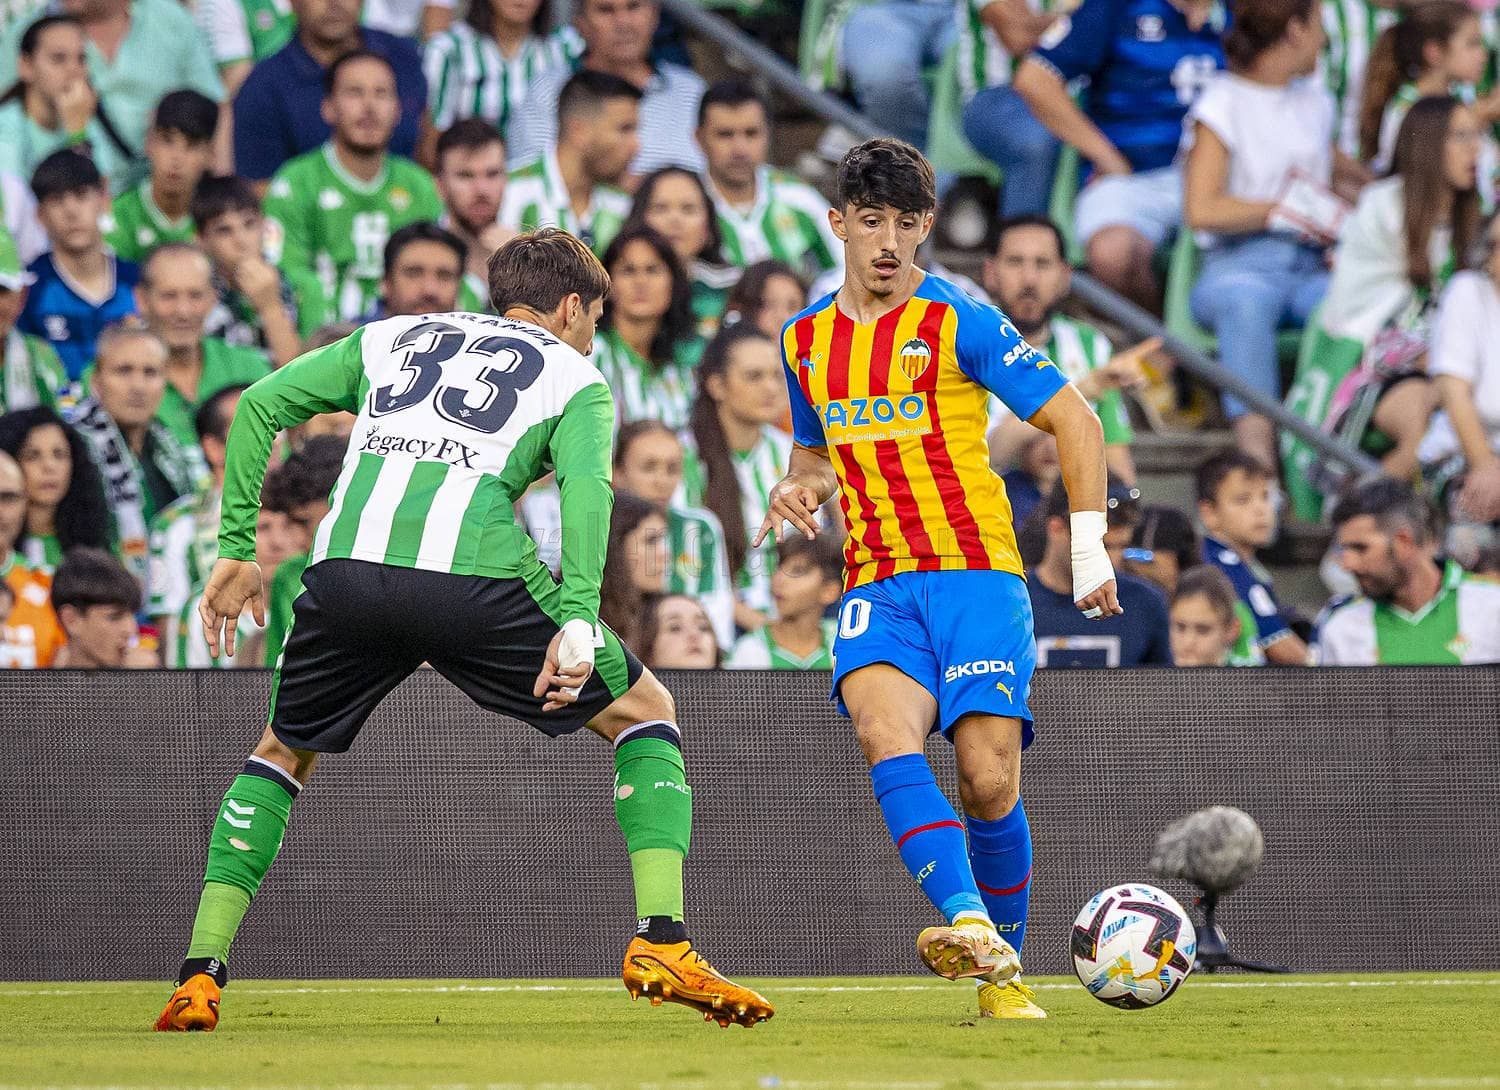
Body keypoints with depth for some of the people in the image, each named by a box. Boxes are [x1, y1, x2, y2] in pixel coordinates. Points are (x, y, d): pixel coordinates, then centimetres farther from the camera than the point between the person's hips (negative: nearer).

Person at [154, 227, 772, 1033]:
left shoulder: (391, 339, 31)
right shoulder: (574, 377, 20)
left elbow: (260, 404, 22)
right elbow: (586, 483, -1)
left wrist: (237, 549, 22)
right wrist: (576, 619, -10)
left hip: (346, 570, 3)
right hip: (473, 574, -3)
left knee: (283, 754, 28)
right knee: (646, 713, 17)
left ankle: (199, 977, 15)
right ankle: (660, 945, 2)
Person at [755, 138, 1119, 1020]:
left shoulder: (960, 324, -3)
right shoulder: (806, 341, 13)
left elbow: (1075, 421, -1)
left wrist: (1089, 545, -8)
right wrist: (802, 490, 6)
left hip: (977, 575, -3)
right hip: (877, 584, 3)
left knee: (990, 782, -13)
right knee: (887, 737, -27)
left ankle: (1005, 971, 7)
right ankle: (969, 927, -42)